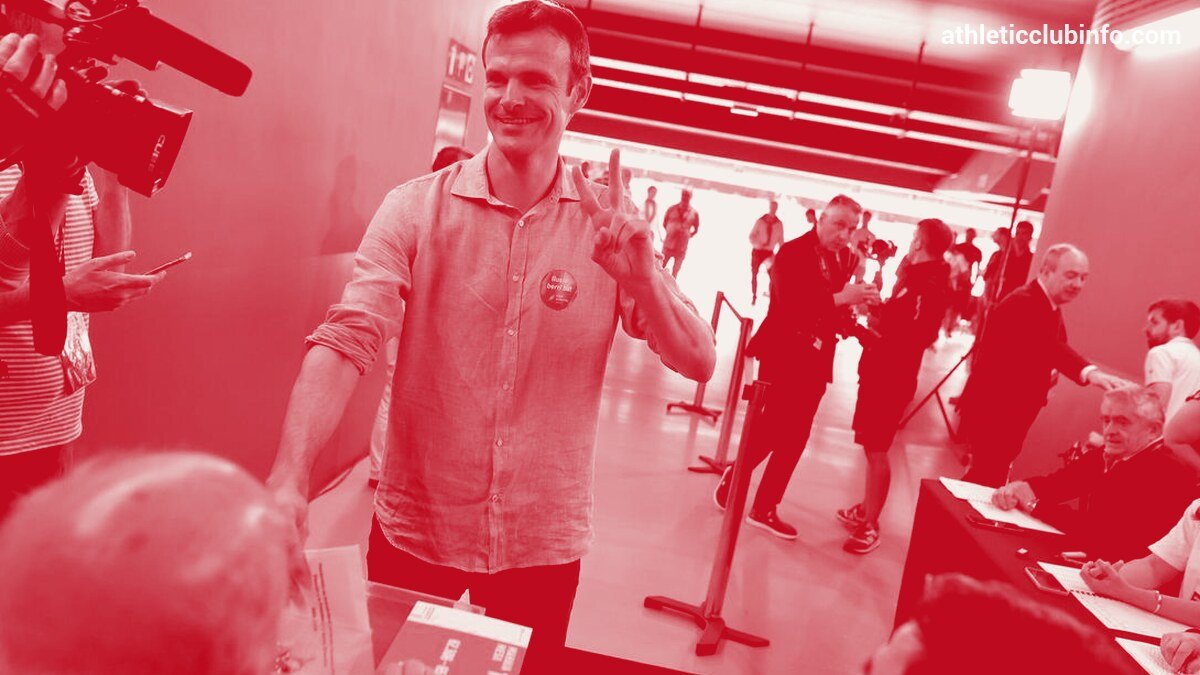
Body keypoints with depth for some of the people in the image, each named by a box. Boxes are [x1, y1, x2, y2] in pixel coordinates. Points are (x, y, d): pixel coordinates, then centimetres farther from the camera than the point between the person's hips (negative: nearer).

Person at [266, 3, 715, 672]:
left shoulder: (610, 223, -5)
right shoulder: (418, 207, -9)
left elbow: (698, 363, -9)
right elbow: (346, 340, -18)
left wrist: (643, 278, -28)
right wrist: (291, 478, -34)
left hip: (544, 545, 1)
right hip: (413, 534, 0)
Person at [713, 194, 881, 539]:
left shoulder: (846, 259, 7)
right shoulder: (792, 252, -13)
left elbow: (833, 309, 12)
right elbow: (790, 305, -26)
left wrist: (850, 321, -9)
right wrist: (840, 299, -32)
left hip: (816, 360, 7)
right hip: (784, 354, -6)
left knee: (795, 438, 10)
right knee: (772, 430, -4)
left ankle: (765, 508, 23)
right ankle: (733, 477, 23)